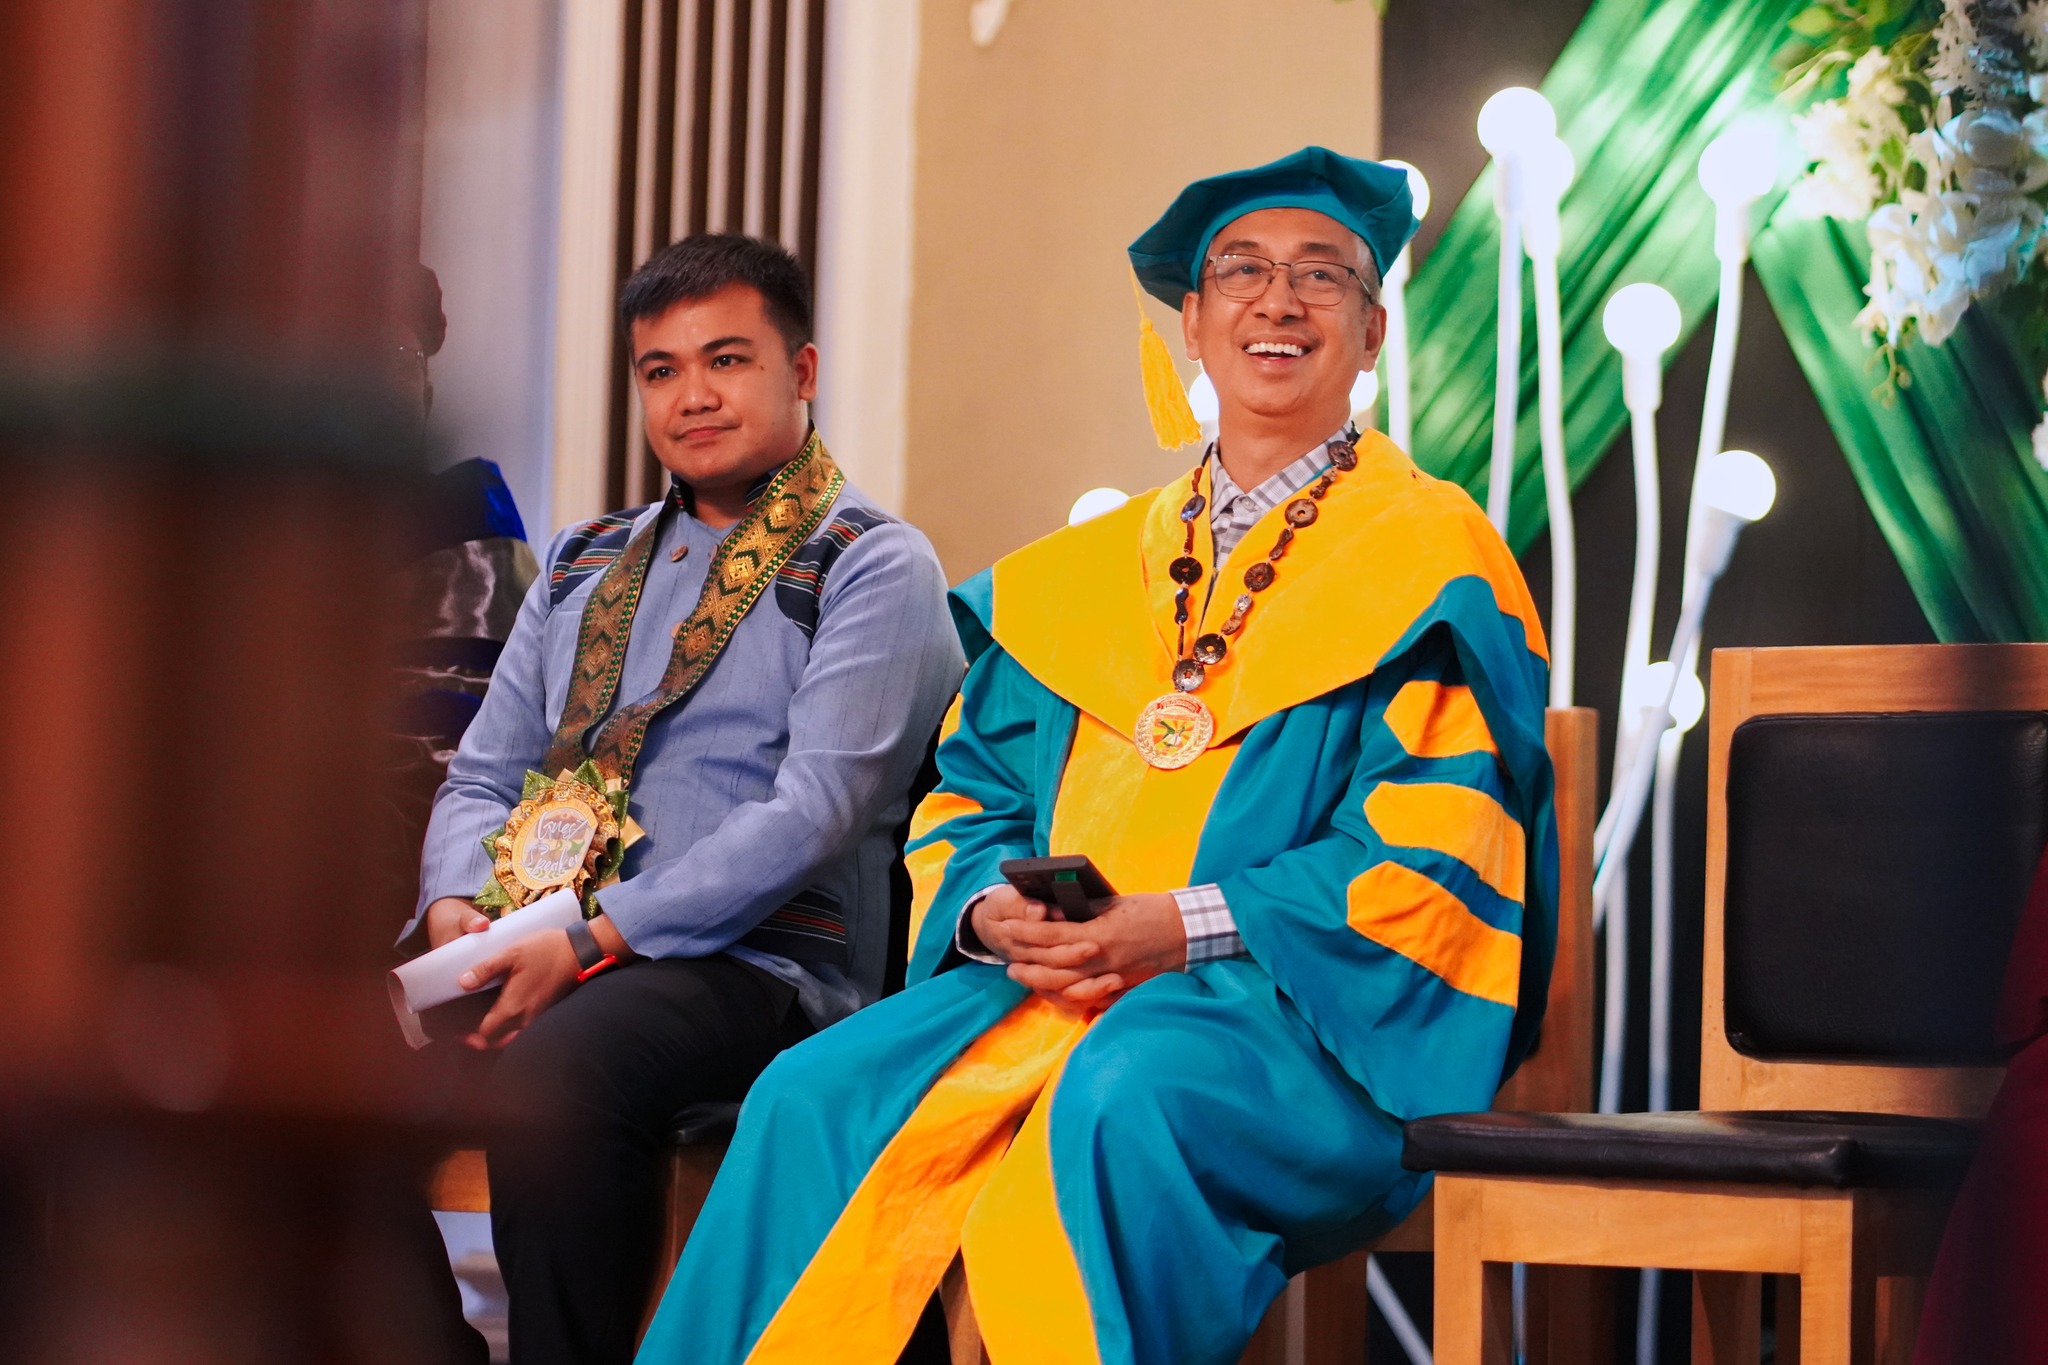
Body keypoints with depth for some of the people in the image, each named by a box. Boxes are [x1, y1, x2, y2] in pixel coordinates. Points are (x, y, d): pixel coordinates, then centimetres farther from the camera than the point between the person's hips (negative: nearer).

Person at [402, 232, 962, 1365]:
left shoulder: (874, 570, 1)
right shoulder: (584, 563, 22)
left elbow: (810, 814, -11)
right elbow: (484, 774, 20)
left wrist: (592, 940, -18)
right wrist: (458, 912, -3)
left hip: (752, 963, -6)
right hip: (526, 943, 6)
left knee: (551, 1069, -37)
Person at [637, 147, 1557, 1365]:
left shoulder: (1431, 557, 5)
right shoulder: (1079, 576, 21)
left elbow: (1436, 852, -5)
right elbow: (973, 797, 19)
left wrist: (1181, 926, -16)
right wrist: (994, 909, -6)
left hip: (1311, 1006, -5)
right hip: (1052, 984, 5)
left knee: (1114, 1103, -37)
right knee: (817, 1097, -21)